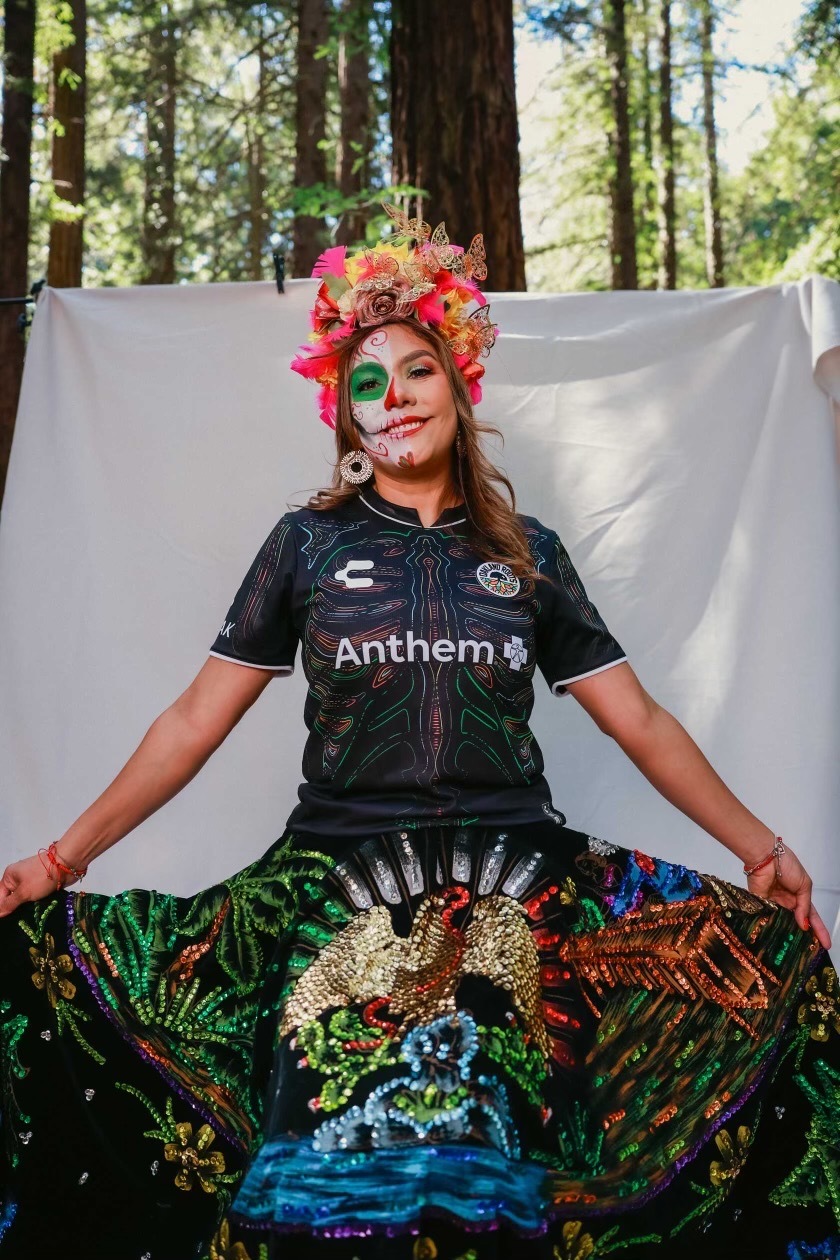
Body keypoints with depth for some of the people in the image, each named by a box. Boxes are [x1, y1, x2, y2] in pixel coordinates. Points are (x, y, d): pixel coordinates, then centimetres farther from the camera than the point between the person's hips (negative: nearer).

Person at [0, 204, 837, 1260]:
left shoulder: (529, 553, 13)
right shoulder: (307, 542, 9)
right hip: (339, 883, -2)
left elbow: (638, 719, 12)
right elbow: (195, 719, 7)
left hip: (515, 880, 3)